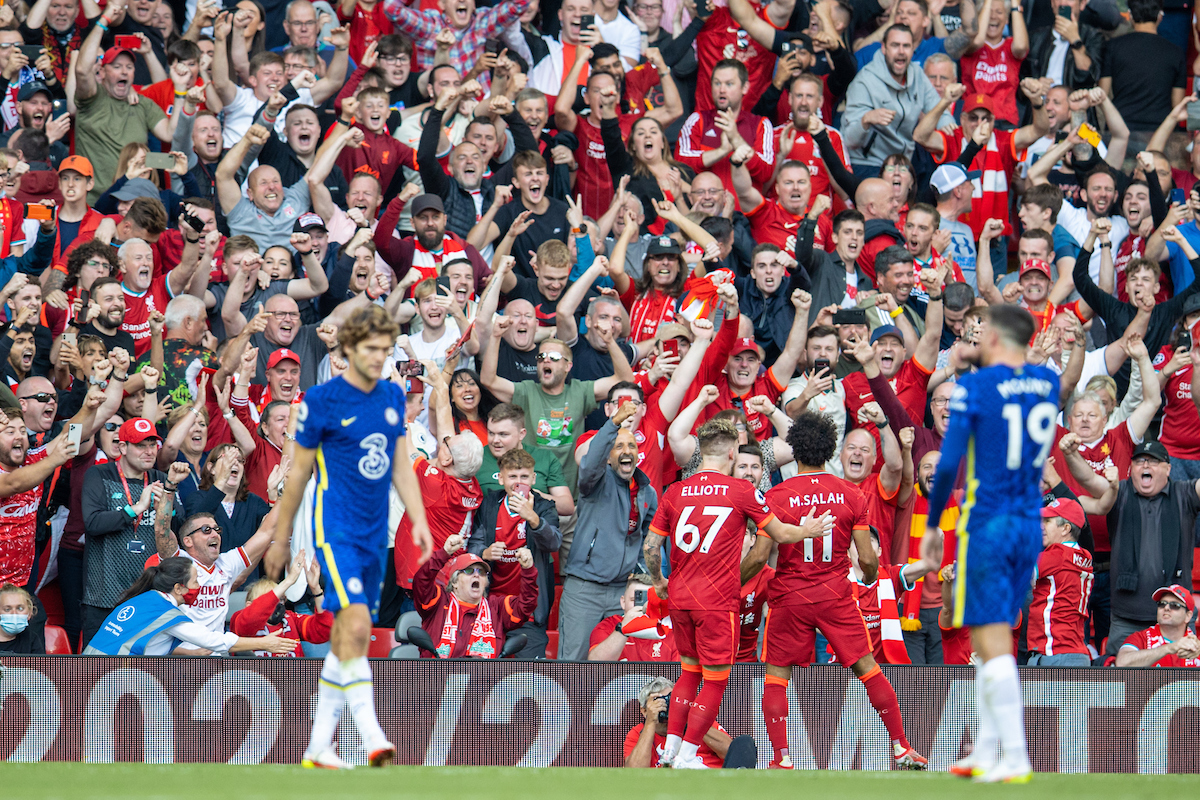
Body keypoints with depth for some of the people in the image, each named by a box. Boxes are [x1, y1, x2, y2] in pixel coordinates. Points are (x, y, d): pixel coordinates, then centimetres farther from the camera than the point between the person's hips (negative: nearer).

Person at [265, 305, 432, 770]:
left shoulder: (393, 397, 10)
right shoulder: (322, 401, -7)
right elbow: (298, 471, 0)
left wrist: (419, 521, 5)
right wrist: (281, 539, 5)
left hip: (376, 535, 6)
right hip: (336, 530, -6)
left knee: (346, 640, 8)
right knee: (356, 624, -21)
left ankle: (319, 746, 14)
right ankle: (371, 736, -24)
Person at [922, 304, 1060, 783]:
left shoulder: (974, 387, -11)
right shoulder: (1047, 382, 6)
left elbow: (948, 464, -14)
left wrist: (932, 524, -3)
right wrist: (981, 361, 24)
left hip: (986, 528, -6)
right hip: (1030, 527, 6)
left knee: (994, 644, -7)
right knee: (987, 642, 15)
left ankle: (1015, 759, -14)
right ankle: (984, 754, 15)